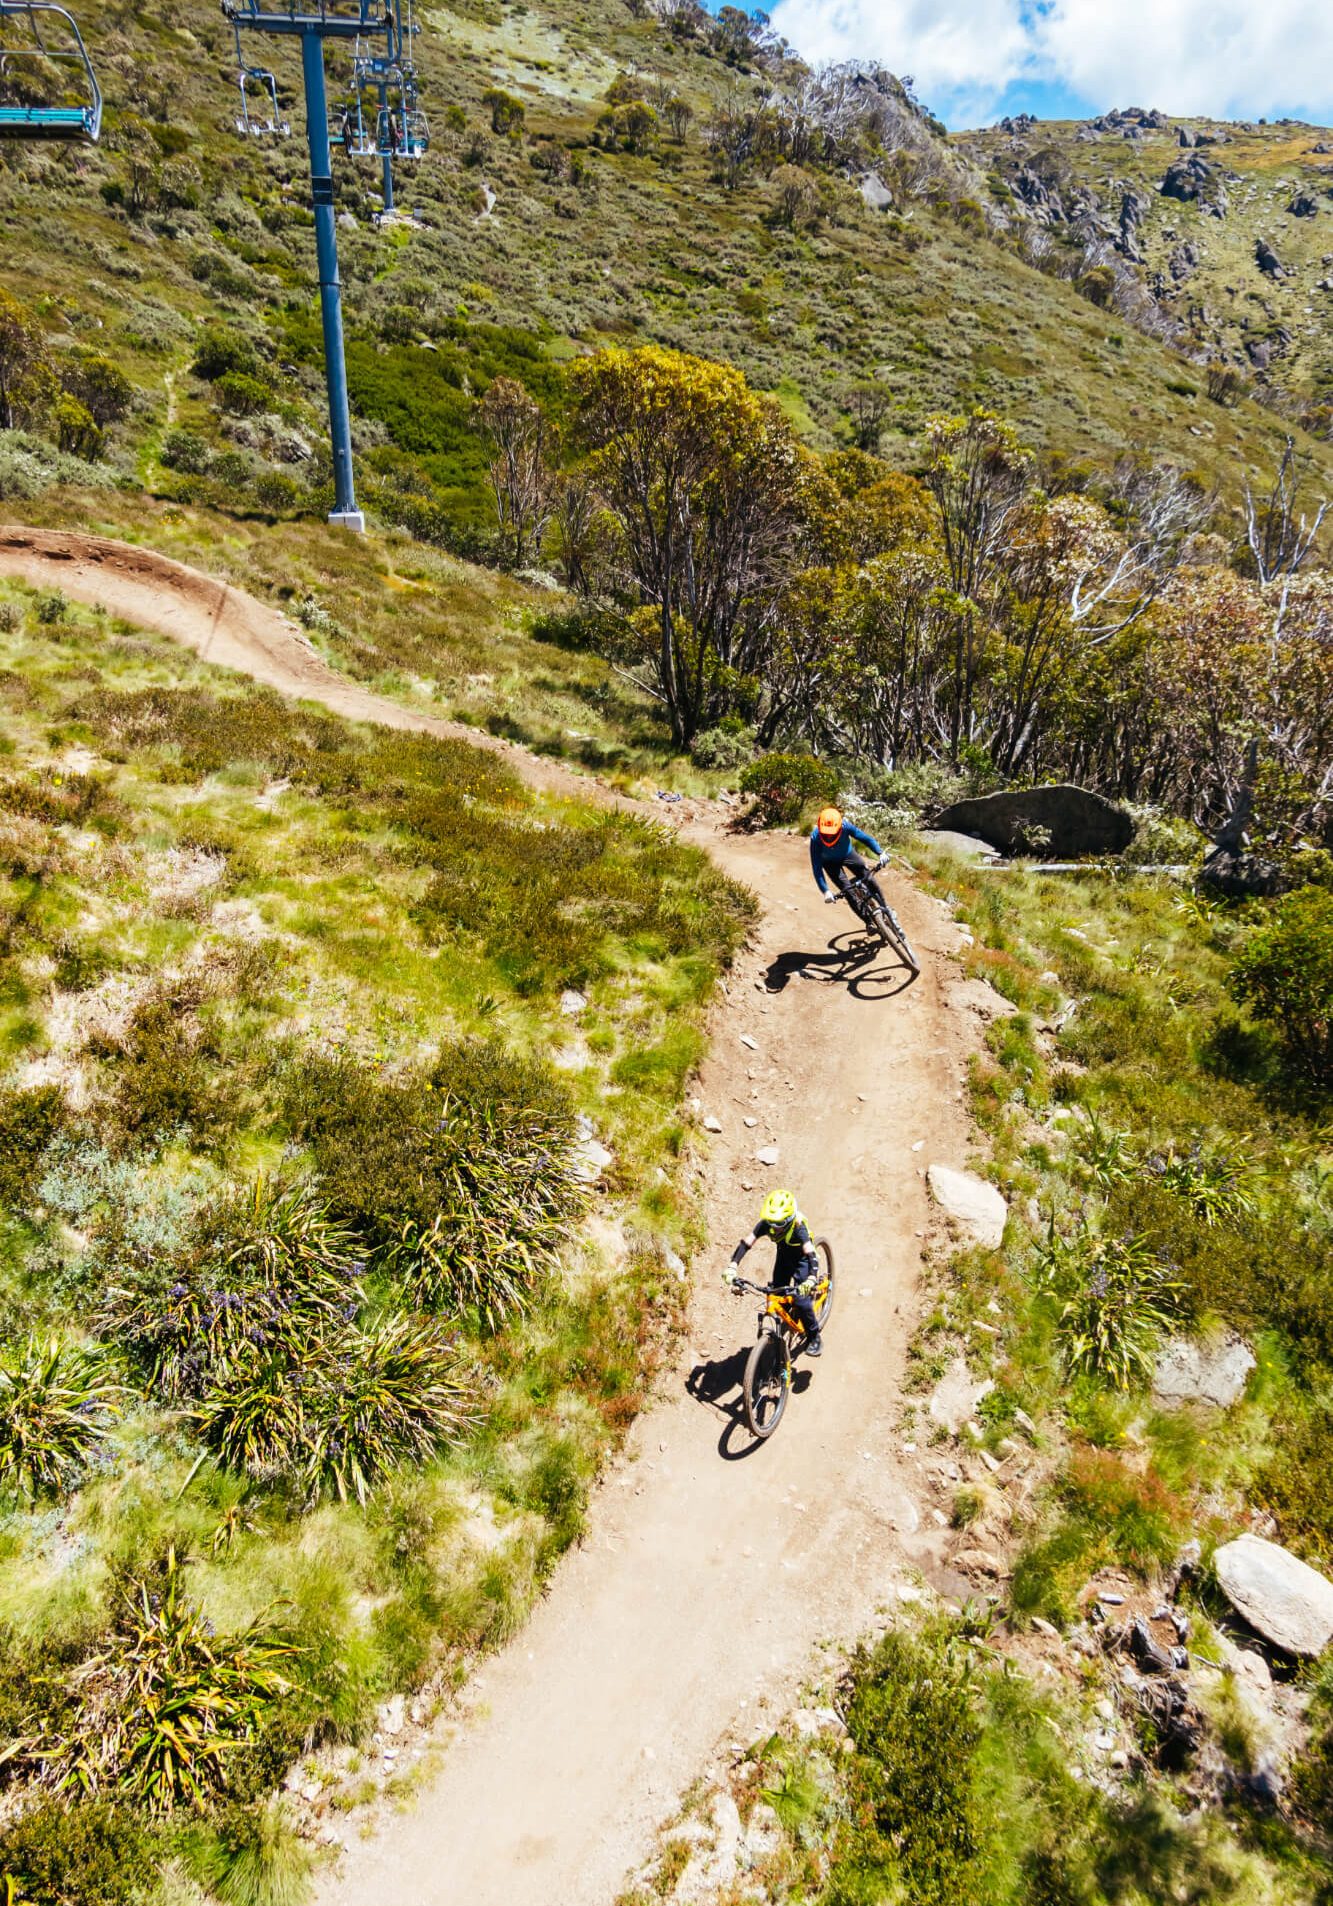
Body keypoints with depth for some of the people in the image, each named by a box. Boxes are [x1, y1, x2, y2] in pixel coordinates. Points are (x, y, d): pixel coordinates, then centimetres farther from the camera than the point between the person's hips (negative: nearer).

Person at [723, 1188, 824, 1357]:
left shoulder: (798, 1227, -38)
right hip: (783, 1255, 4)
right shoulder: (765, 1224, -27)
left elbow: (811, 1255, -46)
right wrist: (731, 1268, -41)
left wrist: (811, 1280, -62)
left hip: (801, 1259, -4)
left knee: (801, 1300, -15)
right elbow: (746, 1243, -28)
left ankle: (814, 1338, 6)